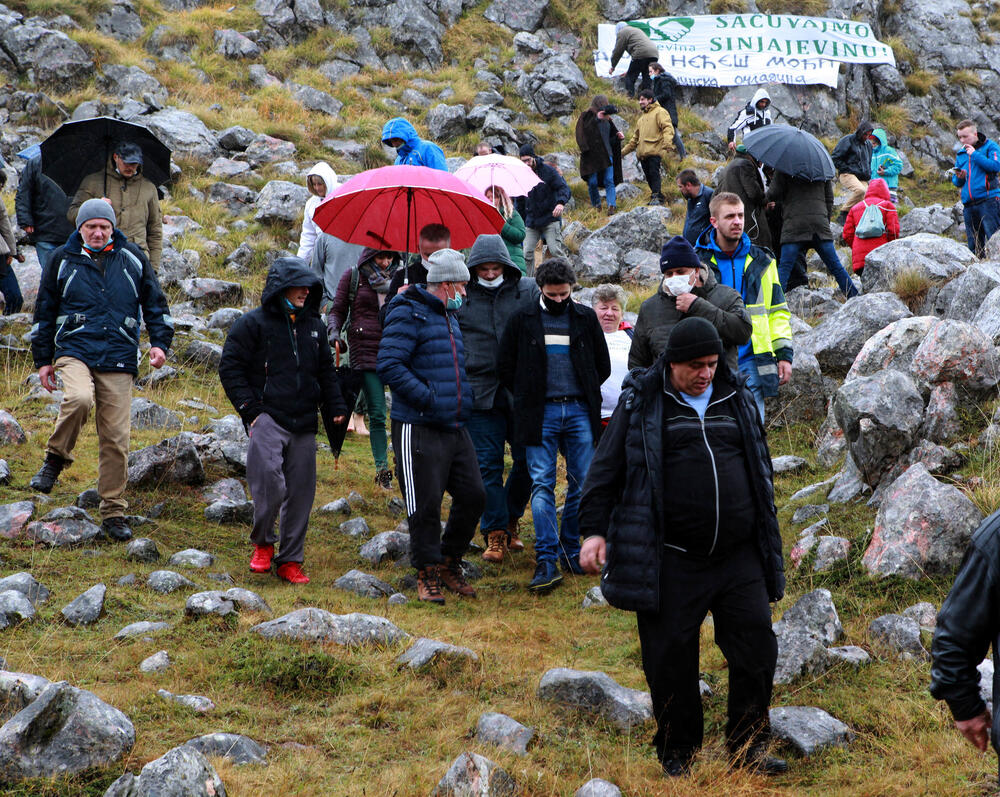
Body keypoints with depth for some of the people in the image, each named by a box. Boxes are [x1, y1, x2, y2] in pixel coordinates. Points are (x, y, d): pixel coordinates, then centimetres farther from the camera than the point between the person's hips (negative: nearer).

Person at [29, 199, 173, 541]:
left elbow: (155, 303, 18)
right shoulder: (62, 259, 7)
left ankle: (113, 513, 9)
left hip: (118, 360, 2)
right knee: (79, 399, -34)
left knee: (115, 438, -1)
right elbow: (44, 311, 13)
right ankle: (55, 459, -8)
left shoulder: (132, 258, 10)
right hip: (74, 351, -1)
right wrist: (43, 360, 11)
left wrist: (160, 342, 4)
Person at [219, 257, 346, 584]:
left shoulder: (313, 327, 16)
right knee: (270, 483, -21)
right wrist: (250, 408, -7)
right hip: (268, 418, -6)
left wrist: (335, 407, 17)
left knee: (301, 491, 5)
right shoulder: (253, 324, -1)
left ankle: (290, 560, 16)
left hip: (303, 423, 6)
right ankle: (262, 544, 3)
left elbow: (326, 371, 27)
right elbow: (230, 368, -1)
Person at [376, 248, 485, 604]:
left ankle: (449, 561, 24)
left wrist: (463, 399, 19)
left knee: (473, 495, 7)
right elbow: (388, 366, -19)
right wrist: (427, 397, -21)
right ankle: (428, 574, 11)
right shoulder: (408, 314, -10)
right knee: (425, 505, -3)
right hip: (419, 429, -8)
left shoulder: (449, 316, 19)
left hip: (455, 428, 8)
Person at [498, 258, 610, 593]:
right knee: (542, 484, -8)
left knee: (583, 484, 2)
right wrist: (528, 399, 8)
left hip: (579, 411, 2)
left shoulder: (586, 318, 9)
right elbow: (506, 367, 11)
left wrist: (585, 395, 13)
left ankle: (571, 550, 16)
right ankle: (546, 560, -11)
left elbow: (603, 365, 17)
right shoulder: (522, 321, 5)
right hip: (541, 414, -2)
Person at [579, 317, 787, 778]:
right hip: (671, 562, -3)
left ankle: (748, 748, 14)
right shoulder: (641, 403, 1)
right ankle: (677, 753, 18)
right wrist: (594, 529, -5)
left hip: (738, 556, 3)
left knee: (756, 646, 0)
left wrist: (768, 542, 24)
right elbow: (607, 468, 3)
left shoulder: (737, 401, 13)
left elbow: (759, 470, 23)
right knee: (671, 658, 2)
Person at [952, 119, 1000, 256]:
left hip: (988, 200, -6)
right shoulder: (960, 154, 20)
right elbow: (955, 182, 24)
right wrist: (959, 177, 0)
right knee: (973, 245, 5)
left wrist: (975, 154, -9)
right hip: (968, 205, 6)